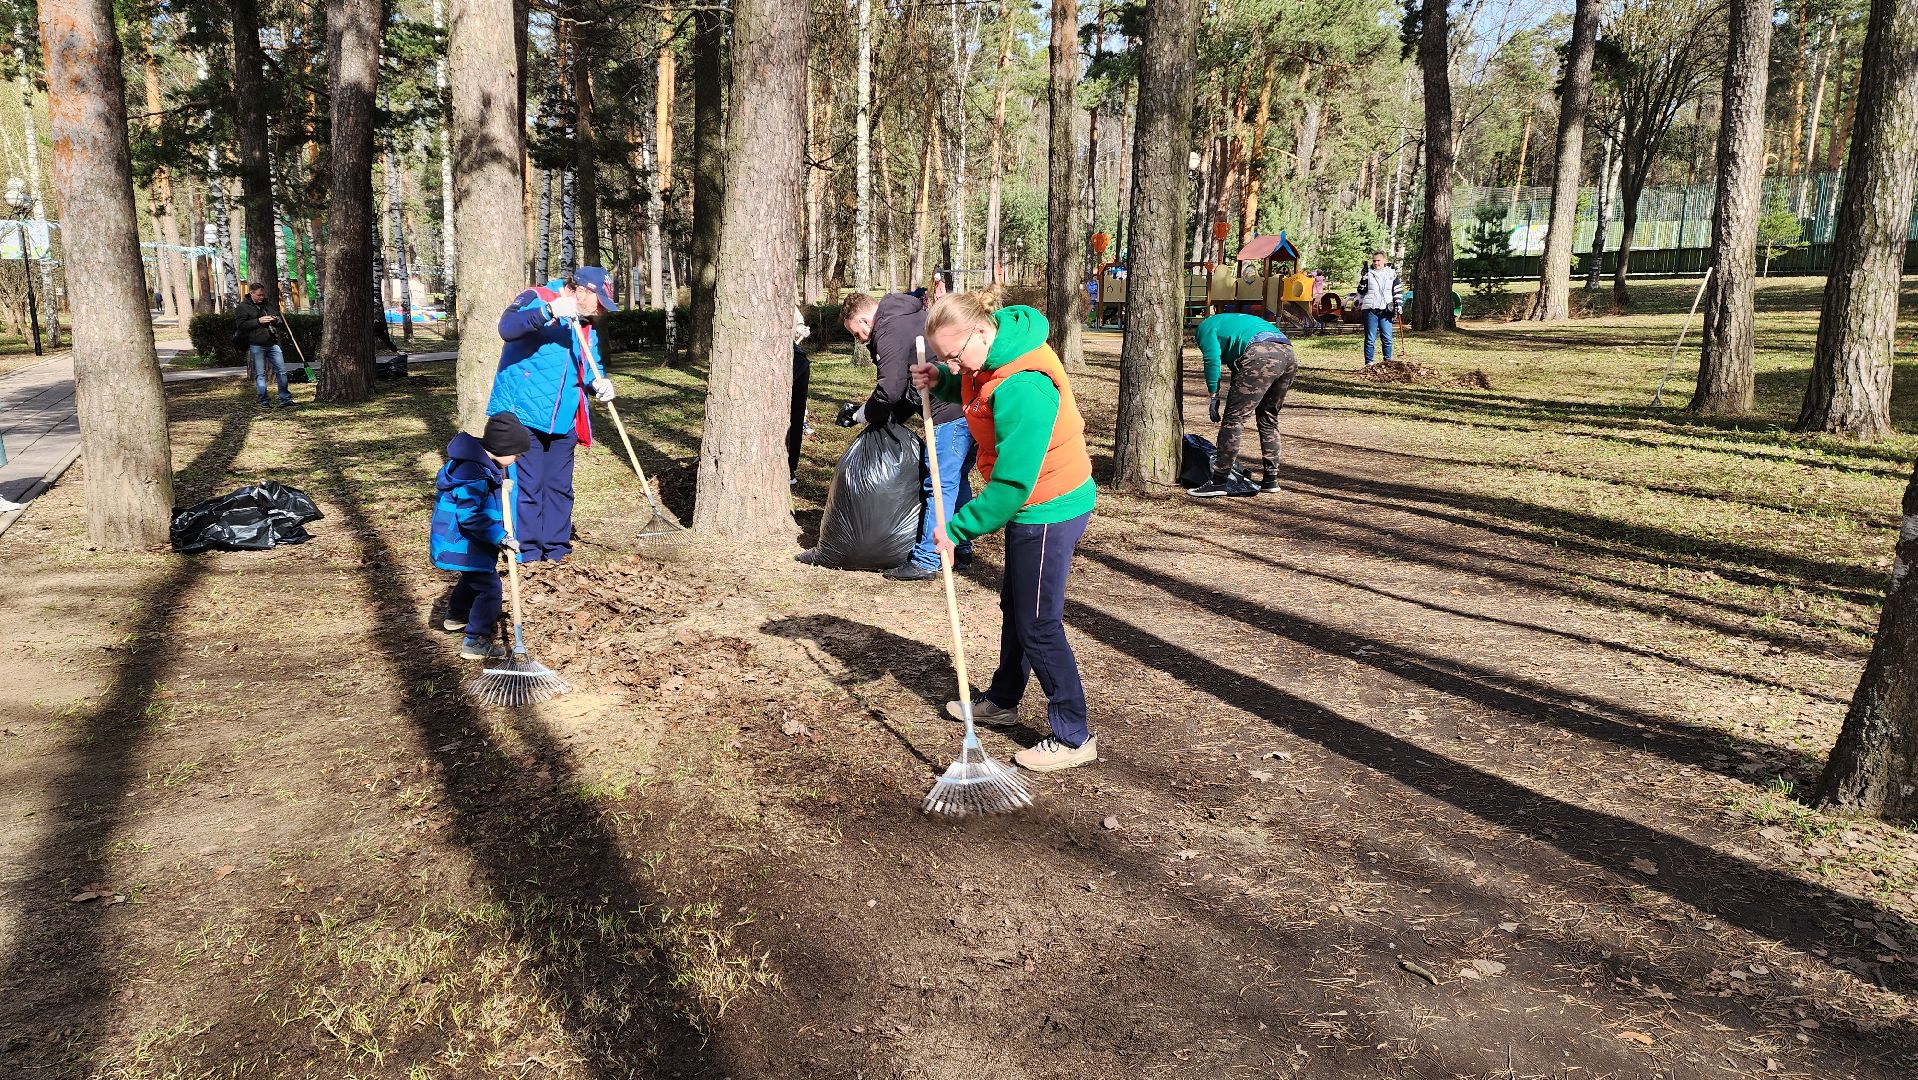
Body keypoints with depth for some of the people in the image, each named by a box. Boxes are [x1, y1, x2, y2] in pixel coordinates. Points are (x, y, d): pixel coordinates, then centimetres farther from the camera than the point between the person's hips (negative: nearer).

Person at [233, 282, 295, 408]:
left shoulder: (269, 305, 18)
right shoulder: (242, 307, 2)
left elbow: (279, 320, 27)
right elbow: (241, 325, -9)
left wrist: (276, 320, 3)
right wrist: (259, 321, -16)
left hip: (272, 343, 5)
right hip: (256, 345, -5)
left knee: (281, 370, 1)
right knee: (260, 374, -1)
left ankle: (285, 400, 6)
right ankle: (263, 402, 5)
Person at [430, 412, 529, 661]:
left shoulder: (481, 462, 4)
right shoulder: (474, 475, -30)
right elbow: (470, 517, -32)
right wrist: (501, 537, -29)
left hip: (464, 540, 11)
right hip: (463, 544, -11)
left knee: (474, 578, 31)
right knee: (489, 587, -9)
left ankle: (456, 617, 51)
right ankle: (475, 642, -5)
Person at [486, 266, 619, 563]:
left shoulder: (586, 327, 13)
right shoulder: (535, 299, -9)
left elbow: (591, 369, 16)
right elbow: (507, 328, -27)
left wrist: (599, 383, -8)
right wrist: (549, 311, -40)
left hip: (562, 420, 7)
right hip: (523, 414, -7)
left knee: (560, 487, 11)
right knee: (528, 485, -4)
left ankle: (556, 547, 21)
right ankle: (527, 550, 5)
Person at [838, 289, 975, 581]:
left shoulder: (889, 332, -10)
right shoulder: (911, 316, 23)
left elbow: (889, 391, -14)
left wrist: (859, 415, 4)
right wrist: (893, 418, 20)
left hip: (952, 414, -10)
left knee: (938, 485, -4)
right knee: (957, 480, 19)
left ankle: (926, 562, 2)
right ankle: (960, 548, 29)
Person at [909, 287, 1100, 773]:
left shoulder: (1022, 387, -32)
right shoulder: (993, 355, -3)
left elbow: (1013, 481, -30)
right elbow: (969, 387, 19)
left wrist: (958, 529, -21)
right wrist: (938, 381, -4)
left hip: (1050, 510, -10)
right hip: (1035, 502, 10)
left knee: (1039, 624, -2)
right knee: (1014, 605, 23)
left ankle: (1073, 737, 10)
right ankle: (1002, 700, 42)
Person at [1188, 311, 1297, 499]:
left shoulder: (1206, 327, 19)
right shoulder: (1230, 321, 42)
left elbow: (1212, 360, 2)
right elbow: (1237, 363, 43)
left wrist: (1214, 397, 7)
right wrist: (1233, 397, 45)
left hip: (1261, 355, -8)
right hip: (1288, 355, 9)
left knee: (1233, 419, -5)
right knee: (1268, 419, 20)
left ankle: (1219, 481, -7)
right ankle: (1271, 480, 23)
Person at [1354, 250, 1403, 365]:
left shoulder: (1392, 273, 9)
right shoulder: (1367, 274, 6)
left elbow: (1398, 292, 10)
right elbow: (1361, 291, 10)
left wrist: (1397, 308, 6)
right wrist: (1358, 304, -2)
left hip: (1386, 310, 1)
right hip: (1370, 310, -1)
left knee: (1387, 338, -1)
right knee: (1370, 338, 0)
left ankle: (1388, 360, 10)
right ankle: (1369, 362, 5)